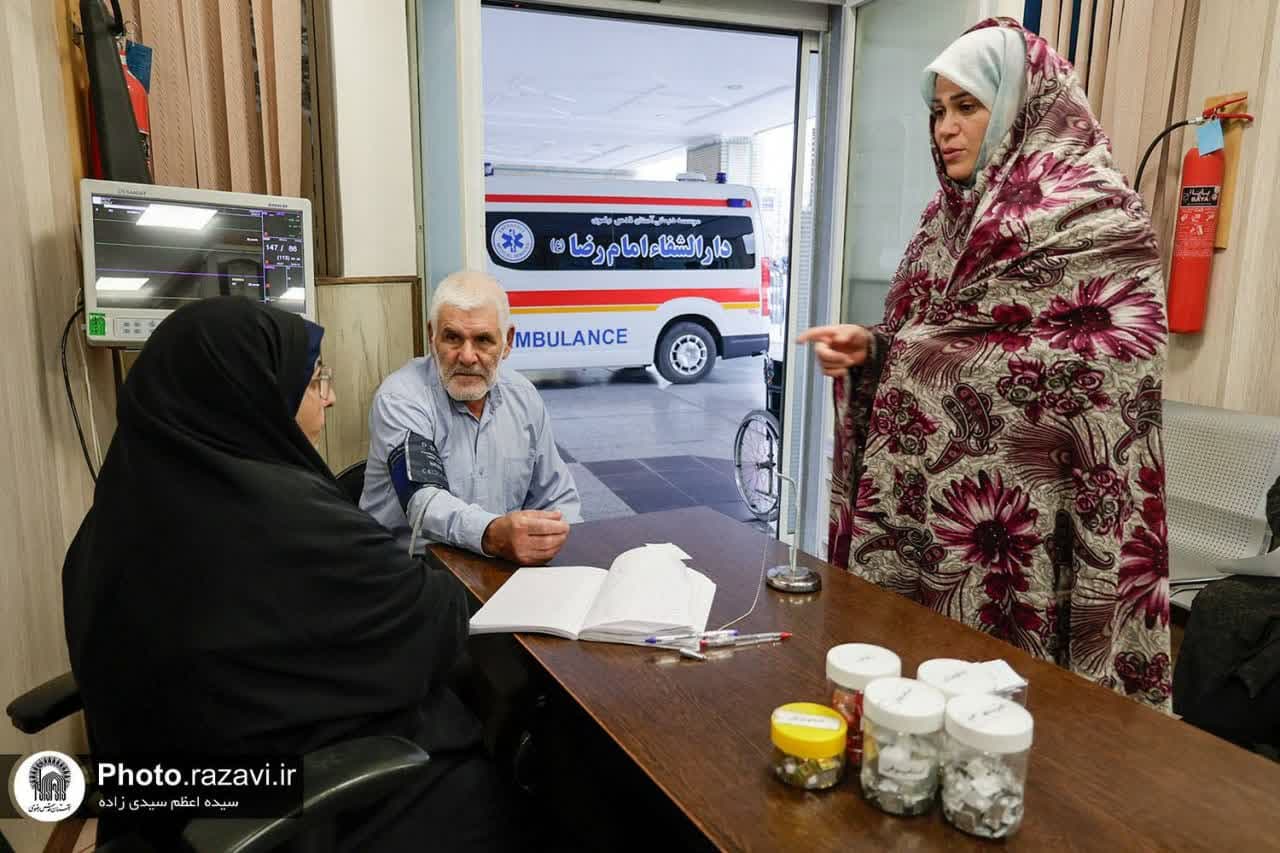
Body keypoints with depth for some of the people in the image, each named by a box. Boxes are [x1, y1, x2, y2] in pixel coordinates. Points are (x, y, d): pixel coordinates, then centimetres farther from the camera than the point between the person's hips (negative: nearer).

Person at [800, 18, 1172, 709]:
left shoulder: (1096, 216, -9)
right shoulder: (954, 211, 12)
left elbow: (1098, 377, -16)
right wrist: (870, 351, -4)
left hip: (1006, 525, -6)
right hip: (918, 503, 7)